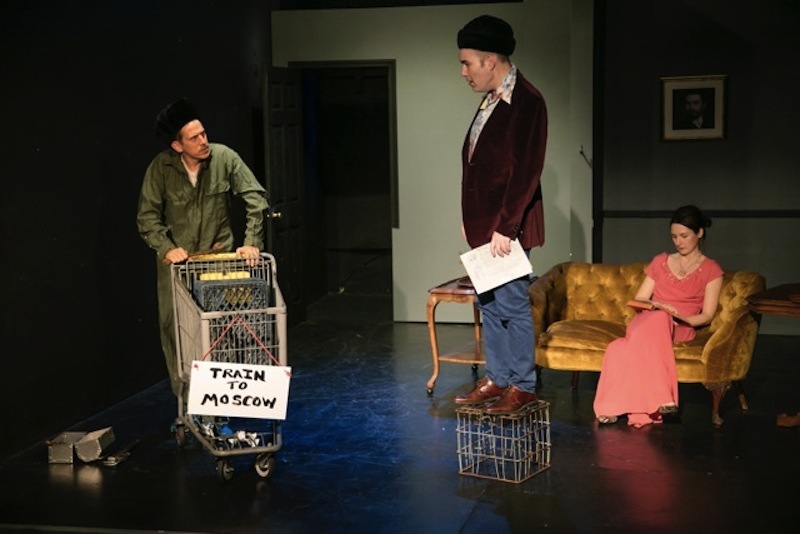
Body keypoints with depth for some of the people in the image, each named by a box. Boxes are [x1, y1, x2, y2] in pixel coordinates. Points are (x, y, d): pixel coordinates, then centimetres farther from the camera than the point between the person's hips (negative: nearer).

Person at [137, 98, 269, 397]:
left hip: (219, 254, 0)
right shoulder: (161, 167, -10)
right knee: (173, 327, 1)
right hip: (176, 260, 1)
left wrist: (252, 242, -15)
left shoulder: (224, 157, -11)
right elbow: (147, 216, -7)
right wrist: (166, 248, -22)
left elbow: (256, 198, -8)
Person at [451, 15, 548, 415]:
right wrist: (472, 220, 15)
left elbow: (525, 171, -20)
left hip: (507, 227, -9)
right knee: (489, 305, 14)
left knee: (512, 306, -2)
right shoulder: (491, 100, 12)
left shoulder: (526, 102, -15)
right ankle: (496, 379, 24)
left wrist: (505, 227, -21)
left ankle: (523, 387, 10)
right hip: (484, 224, 9)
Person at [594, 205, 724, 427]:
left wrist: (682, 318, -16)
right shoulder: (660, 262, 23)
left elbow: (707, 316, 3)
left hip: (680, 329, -2)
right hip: (646, 321, 3)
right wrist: (649, 307, -5)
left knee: (658, 322, -40)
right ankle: (659, 399, -47)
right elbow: (639, 301, 19)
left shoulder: (711, 270, 12)